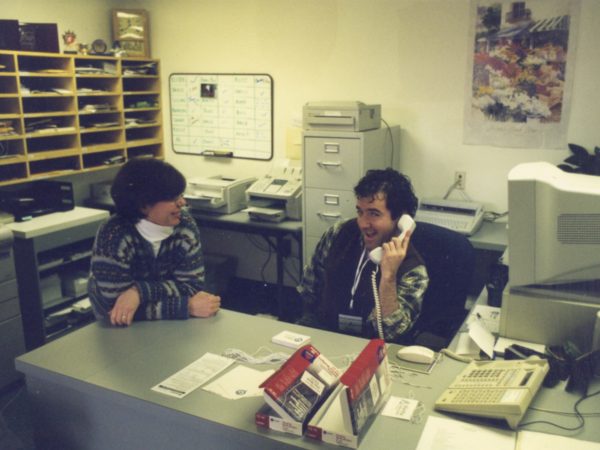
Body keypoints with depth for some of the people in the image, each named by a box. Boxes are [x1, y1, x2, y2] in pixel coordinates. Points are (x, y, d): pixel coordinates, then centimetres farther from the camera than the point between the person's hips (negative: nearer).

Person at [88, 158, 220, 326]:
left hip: (170, 326, 2)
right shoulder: (114, 236, -23)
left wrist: (140, 292, -28)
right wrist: (187, 307, -28)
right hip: (122, 331, -2)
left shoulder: (184, 225, -13)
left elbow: (192, 285, -13)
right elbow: (117, 309, -25)